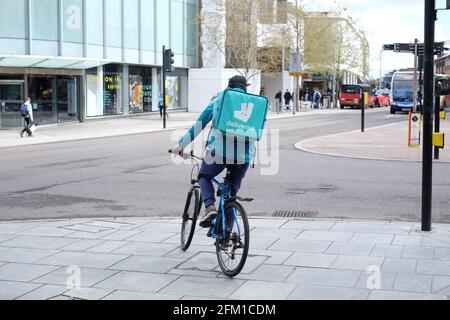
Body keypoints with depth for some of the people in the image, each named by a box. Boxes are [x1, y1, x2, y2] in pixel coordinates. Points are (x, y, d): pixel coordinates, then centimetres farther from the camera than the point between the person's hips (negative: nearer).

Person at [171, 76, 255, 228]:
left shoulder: (218, 101, 15)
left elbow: (198, 126, 15)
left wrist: (181, 145, 22)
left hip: (219, 151, -2)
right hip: (244, 155, 2)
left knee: (204, 177, 23)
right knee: (232, 191, 20)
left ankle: (210, 207, -4)